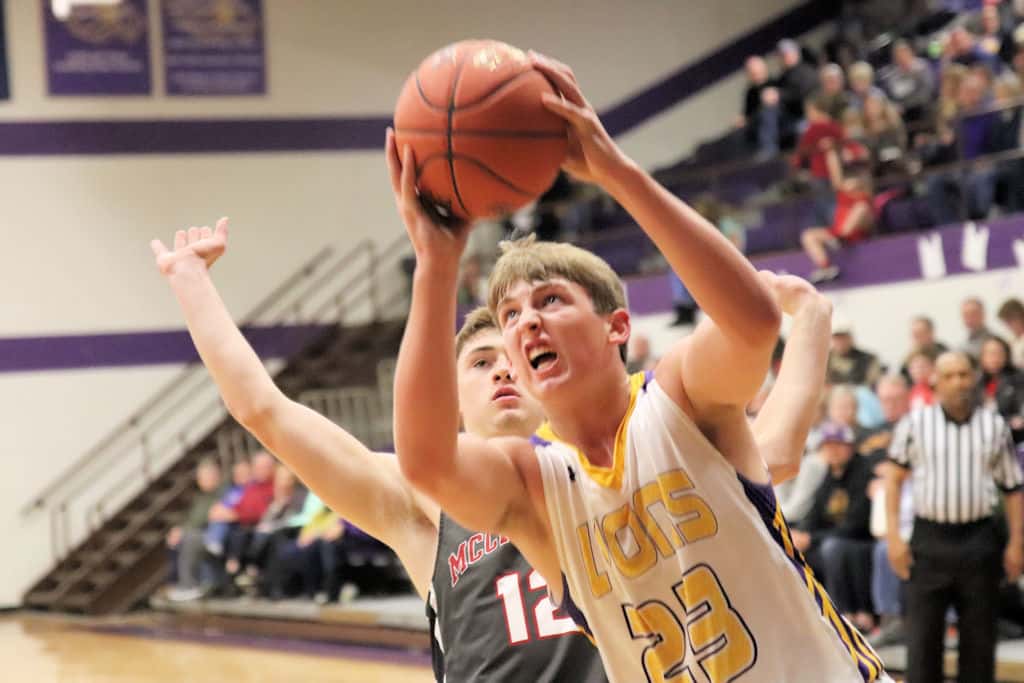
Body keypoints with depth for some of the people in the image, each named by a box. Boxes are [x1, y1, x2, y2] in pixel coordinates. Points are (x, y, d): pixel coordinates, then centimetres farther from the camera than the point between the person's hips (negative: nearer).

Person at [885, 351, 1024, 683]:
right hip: (929, 540, -1)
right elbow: (894, 479, 6)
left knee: (979, 635, 5)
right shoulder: (915, 423, 3)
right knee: (923, 634, -1)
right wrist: (893, 536, -2)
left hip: (979, 541, 1)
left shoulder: (994, 426, 7)